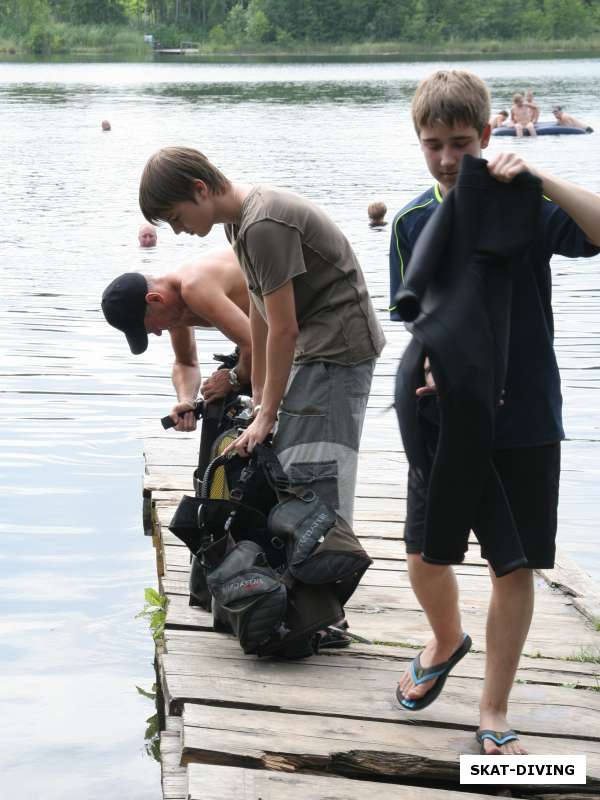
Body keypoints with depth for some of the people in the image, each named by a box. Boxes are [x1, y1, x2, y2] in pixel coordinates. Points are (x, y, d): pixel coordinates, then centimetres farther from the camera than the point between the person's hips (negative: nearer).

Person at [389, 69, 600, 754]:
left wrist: (539, 177, -34)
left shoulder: (523, 205, -10)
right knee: (424, 557, 8)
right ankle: (447, 640, 42)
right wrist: (433, 364, -15)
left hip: (523, 421, -3)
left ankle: (494, 716, 19)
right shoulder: (414, 222, 1)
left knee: (514, 567, 5)